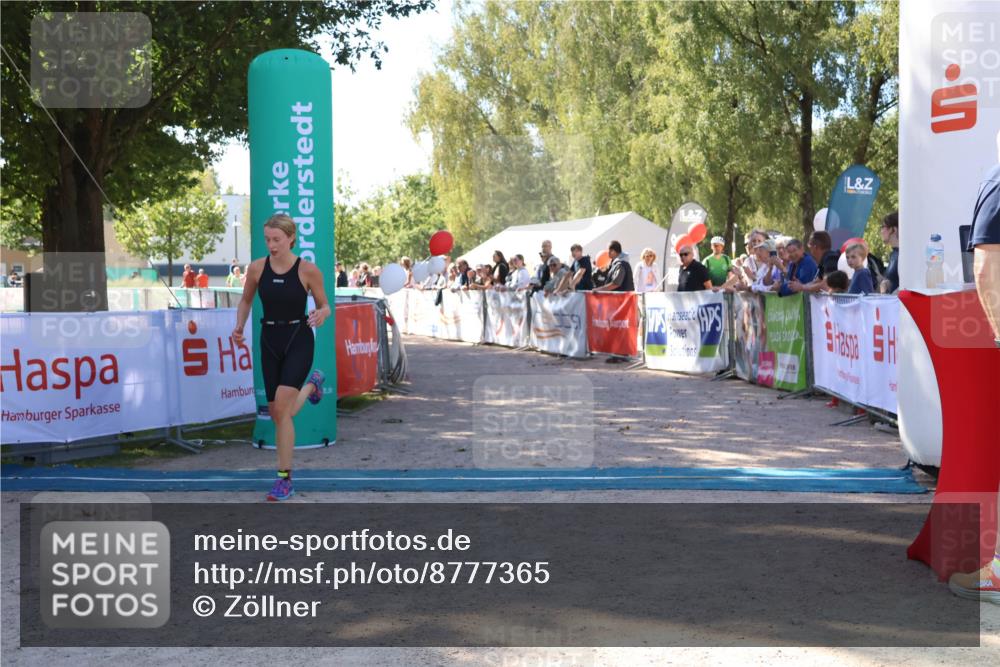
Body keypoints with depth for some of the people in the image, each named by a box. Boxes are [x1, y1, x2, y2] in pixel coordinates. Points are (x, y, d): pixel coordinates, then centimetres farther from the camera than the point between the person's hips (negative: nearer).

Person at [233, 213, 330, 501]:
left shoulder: (308, 270, -11)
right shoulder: (257, 267, -3)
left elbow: (324, 305, 1)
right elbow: (246, 300, 14)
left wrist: (321, 314, -22)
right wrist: (239, 327, -2)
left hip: (299, 340, -4)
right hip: (270, 341, 4)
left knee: (281, 407, -19)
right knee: (277, 413, 10)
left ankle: (284, 479, -7)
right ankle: (311, 385, 45)